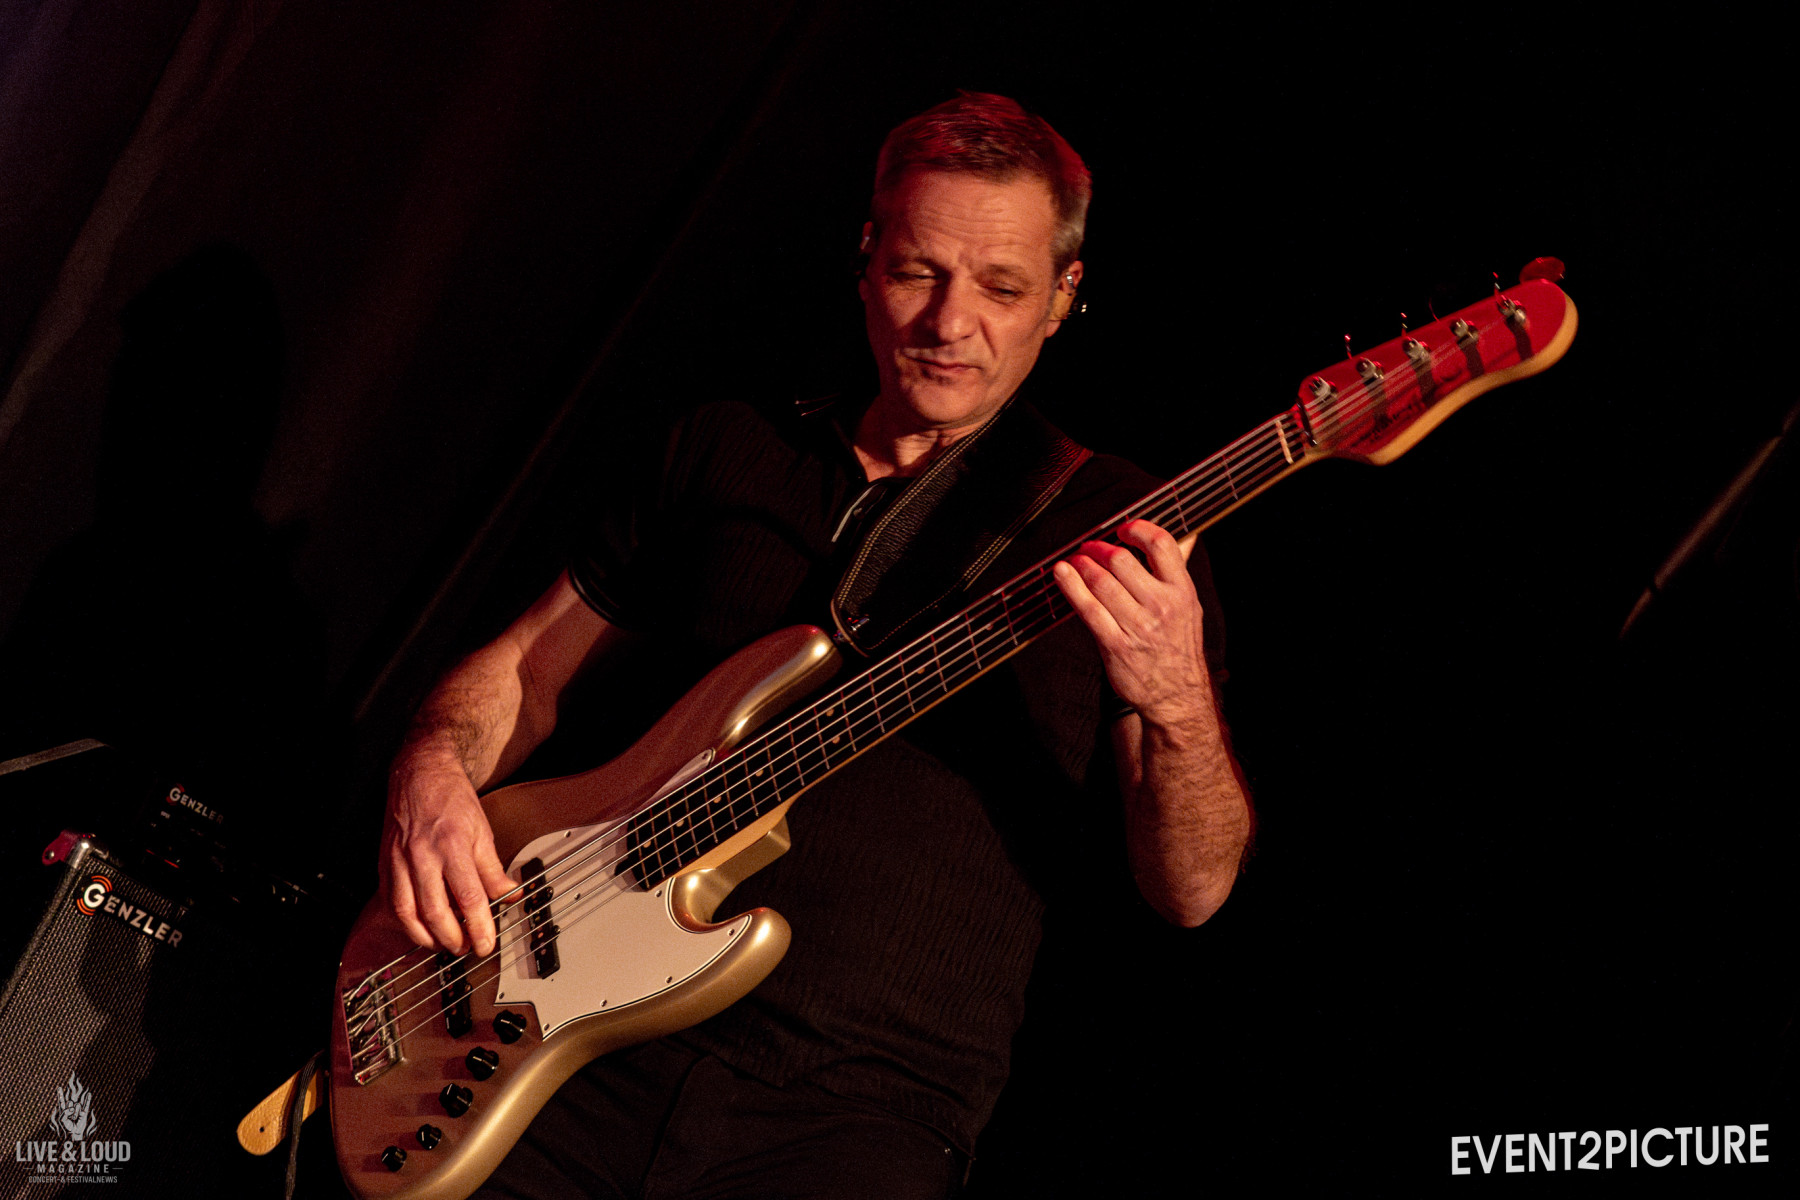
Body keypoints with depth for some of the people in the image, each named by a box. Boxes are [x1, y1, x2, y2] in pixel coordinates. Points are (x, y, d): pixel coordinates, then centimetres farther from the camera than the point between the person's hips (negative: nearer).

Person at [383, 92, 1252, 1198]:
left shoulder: (1121, 530, 3)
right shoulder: (723, 460, 13)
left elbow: (1192, 890, -3)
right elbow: (529, 666, 20)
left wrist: (1175, 704, -22)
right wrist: (433, 773, -1)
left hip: (871, 1106, -2)